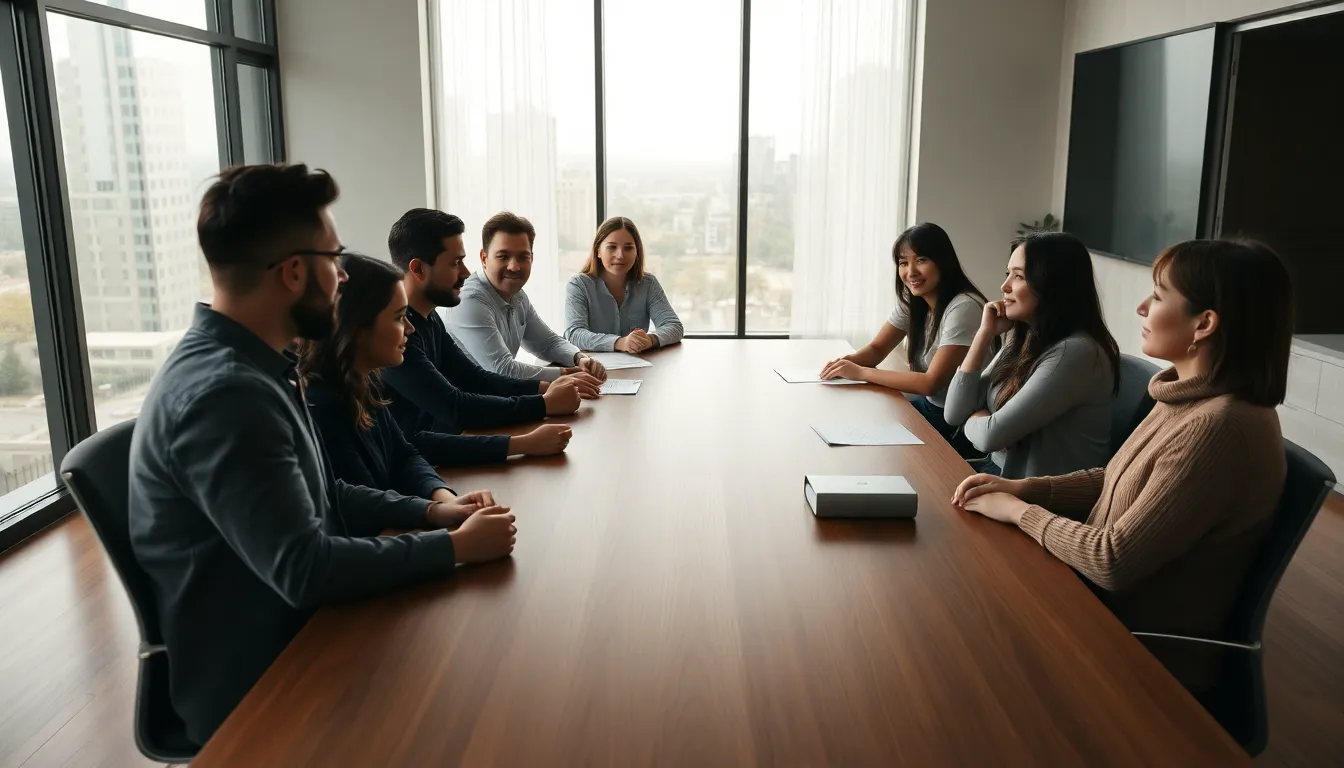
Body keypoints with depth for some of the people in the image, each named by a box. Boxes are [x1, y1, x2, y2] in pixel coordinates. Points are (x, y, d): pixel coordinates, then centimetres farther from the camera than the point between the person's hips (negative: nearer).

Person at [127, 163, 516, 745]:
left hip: (286, 636, 8)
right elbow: (305, 569, -29)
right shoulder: (225, 393, -28)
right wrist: (454, 547, -19)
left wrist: (427, 511, 1)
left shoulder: (250, 365, 5)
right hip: (251, 688, -8)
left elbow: (319, 496, 13)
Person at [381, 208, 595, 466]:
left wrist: (546, 387, -5)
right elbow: (455, 408, -25)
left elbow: (475, 379, 9)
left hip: (428, 450, 9)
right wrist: (545, 404, -19)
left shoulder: (428, 318, 8)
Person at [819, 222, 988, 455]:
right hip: (930, 406, 7)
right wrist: (847, 362, -18)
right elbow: (876, 350, 5)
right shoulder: (911, 301, 1)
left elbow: (931, 382, -26)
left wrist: (860, 373, -27)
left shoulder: (963, 308, -24)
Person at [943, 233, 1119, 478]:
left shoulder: (1076, 352, -20)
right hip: (1001, 473, 7)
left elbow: (992, 435, -23)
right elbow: (954, 413, 2)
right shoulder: (1023, 340, 6)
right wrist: (986, 332, -2)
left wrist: (972, 420, -1)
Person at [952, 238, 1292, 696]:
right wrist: (1023, 488, 0)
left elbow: (1113, 563, -26)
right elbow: (1117, 483, 14)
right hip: (1111, 605, 7)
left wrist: (1019, 511, -13)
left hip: (1149, 652, -7)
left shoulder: (1219, 427, -28)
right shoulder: (1192, 399, 2)